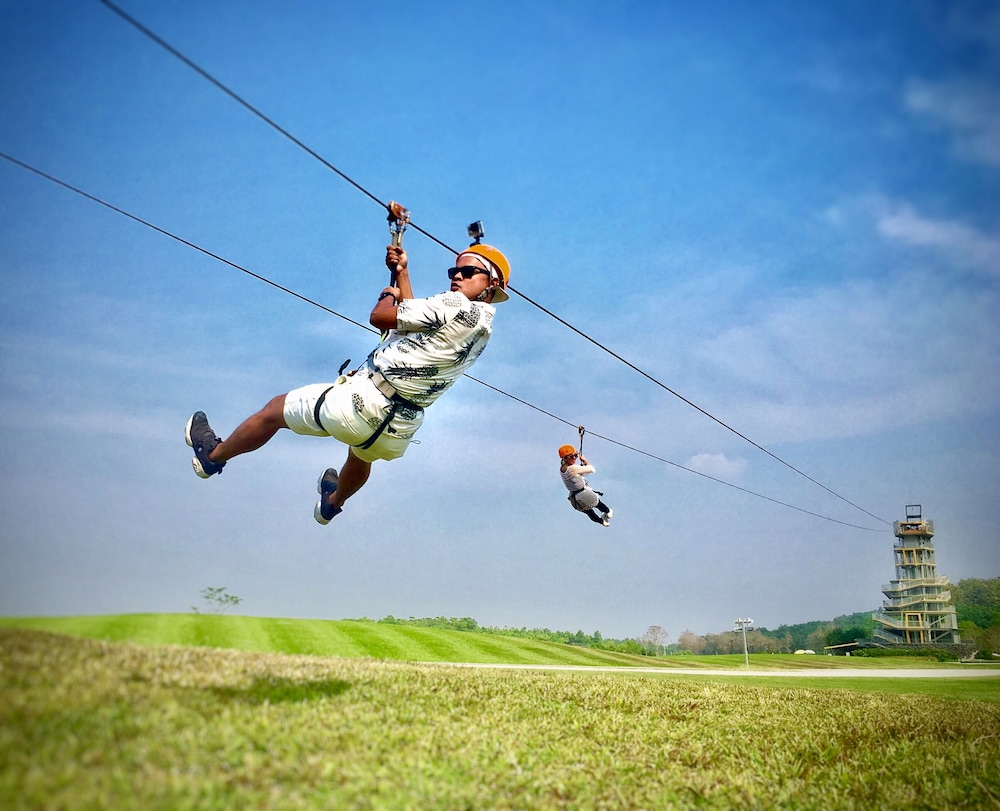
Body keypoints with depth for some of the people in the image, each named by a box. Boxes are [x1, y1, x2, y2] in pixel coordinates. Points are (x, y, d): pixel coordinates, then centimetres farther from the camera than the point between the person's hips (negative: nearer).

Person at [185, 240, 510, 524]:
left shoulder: (456, 306, -17)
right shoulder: (484, 325, 9)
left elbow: (380, 317, -15)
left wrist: (389, 294, 5)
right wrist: (402, 272, 23)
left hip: (361, 404, -8)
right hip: (397, 435, 8)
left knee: (275, 409, 17)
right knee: (361, 455, 44)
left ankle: (212, 456, 39)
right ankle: (332, 504, 71)